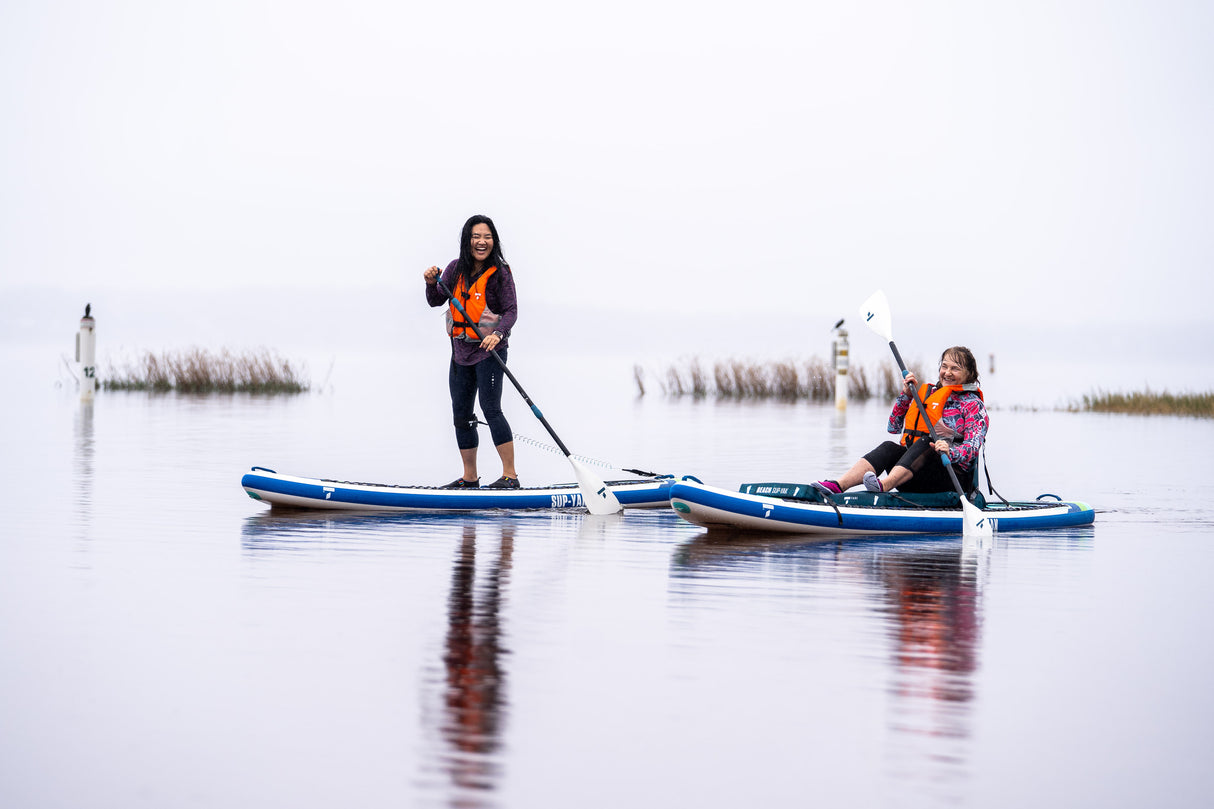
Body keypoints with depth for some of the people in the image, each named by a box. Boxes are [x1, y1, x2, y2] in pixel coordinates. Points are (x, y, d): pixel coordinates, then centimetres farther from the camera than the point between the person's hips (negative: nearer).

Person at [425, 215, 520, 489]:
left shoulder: (500, 273, -9)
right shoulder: (456, 269, 5)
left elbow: (511, 311, -13)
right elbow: (436, 301, 4)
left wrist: (498, 334, -30)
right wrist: (432, 283, -17)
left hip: (489, 351, -6)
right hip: (461, 351, 6)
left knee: (491, 409, -16)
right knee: (461, 414, 9)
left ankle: (510, 475, -14)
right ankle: (469, 478, 19)